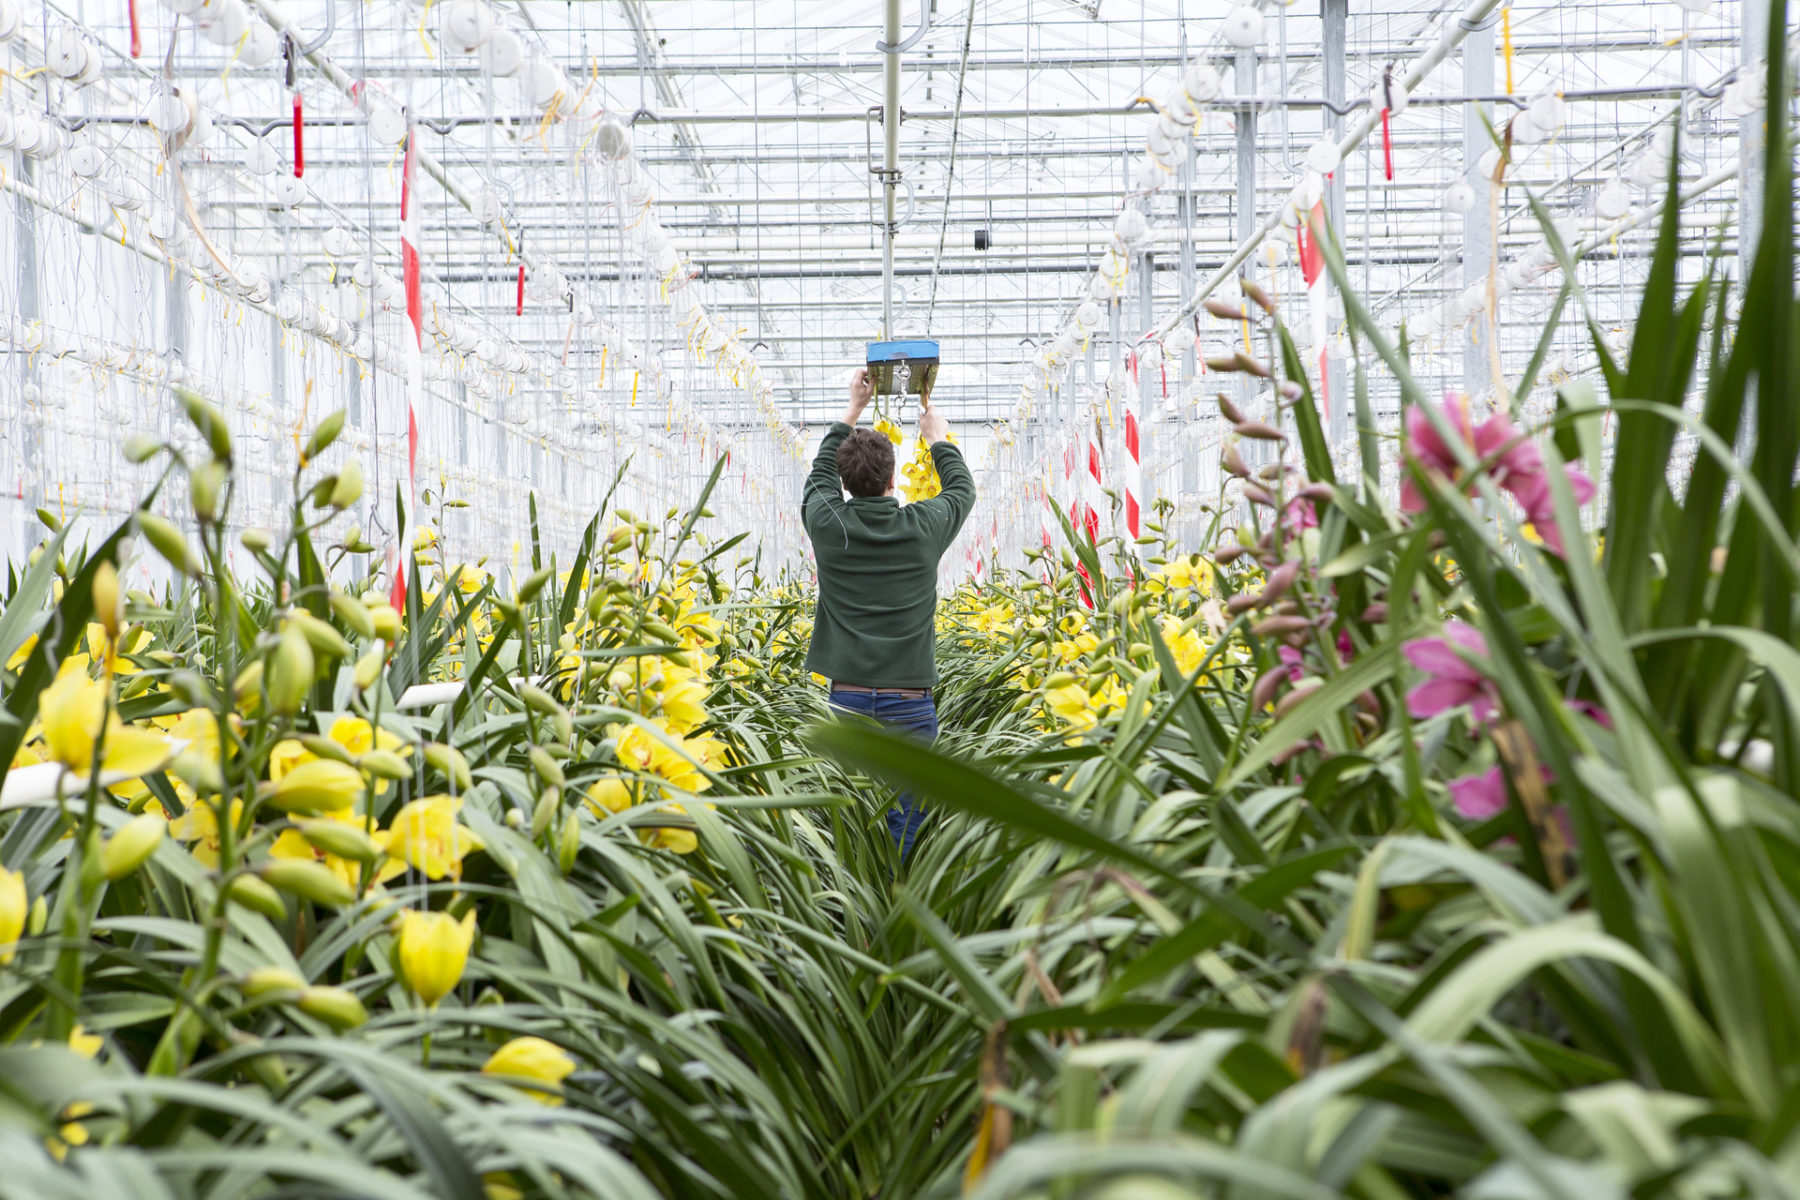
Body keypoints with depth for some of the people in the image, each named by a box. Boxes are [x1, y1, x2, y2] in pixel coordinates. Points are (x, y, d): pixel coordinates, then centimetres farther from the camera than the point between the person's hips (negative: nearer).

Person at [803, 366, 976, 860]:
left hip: (846, 700, 1)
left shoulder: (827, 524, -2)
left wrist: (852, 410, 33)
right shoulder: (923, 527, -2)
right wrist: (939, 439, 39)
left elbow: (820, 475, 22)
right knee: (905, 826, 1)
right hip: (910, 704, -1)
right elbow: (962, 488, 21)